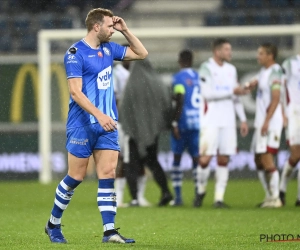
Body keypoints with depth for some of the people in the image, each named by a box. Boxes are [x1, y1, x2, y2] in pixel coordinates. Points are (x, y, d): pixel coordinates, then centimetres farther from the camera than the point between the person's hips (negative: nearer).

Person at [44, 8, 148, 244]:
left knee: (108, 174, -3)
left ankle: (110, 231, -7)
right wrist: (99, 115, -26)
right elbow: (76, 92, -18)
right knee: (76, 176, 0)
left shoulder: (108, 48, 10)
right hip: (82, 125, -6)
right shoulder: (75, 53, -12)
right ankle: (53, 224, 18)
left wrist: (125, 30, 7)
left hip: (107, 124, 6)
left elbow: (141, 53, 20)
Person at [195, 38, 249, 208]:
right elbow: (207, 93, -15)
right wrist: (232, 91, -13)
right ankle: (201, 191, 14)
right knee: (206, 158, -7)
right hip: (211, 121, -5)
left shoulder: (231, 70, 14)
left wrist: (243, 119, 13)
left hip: (228, 122, 5)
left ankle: (219, 198, 3)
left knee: (224, 160, 1)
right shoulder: (207, 68, -5)